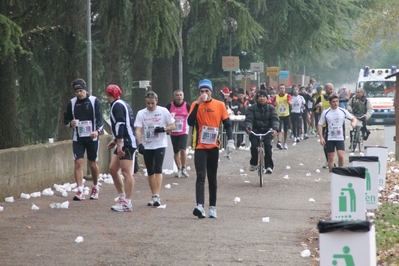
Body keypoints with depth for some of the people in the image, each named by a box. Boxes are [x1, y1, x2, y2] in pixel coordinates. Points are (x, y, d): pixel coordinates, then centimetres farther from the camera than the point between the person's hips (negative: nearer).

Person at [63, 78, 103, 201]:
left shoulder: (94, 101, -3)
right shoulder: (72, 103, 4)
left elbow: (99, 118, -7)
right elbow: (66, 119, 12)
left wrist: (97, 131, -25)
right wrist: (70, 123, -12)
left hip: (92, 137, -1)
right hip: (77, 138, 1)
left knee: (92, 164, 7)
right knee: (78, 162, -10)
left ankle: (95, 188, 30)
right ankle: (80, 192, -13)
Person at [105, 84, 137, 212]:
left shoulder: (117, 105, -11)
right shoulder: (122, 104, 20)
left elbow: (120, 124, -21)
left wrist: (119, 144, -24)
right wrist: (116, 140, 28)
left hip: (127, 143, -10)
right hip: (123, 143, 10)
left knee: (126, 172, -10)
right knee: (112, 169, 11)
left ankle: (127, 203, -11)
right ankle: (122, 198, 16)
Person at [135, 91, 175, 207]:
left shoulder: (163, 111, -1)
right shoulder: (141, 113, 1)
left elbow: (172, 126, 4)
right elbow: (138, 130, -7)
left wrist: (163, 129, -16)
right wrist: (140, 144, -22)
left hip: (160, 145, -3)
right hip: (146, 146, 3)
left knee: (158, 170, -14)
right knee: (150, 172, 9)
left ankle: (157, 196, -18)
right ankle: (153, 196, 18)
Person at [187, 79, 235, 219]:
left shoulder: (219, 105, 2)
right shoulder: (196, 105, 1)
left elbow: (227, 124, 4)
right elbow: (190, 122, -13)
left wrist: (230, 141, -7)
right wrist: (197, 104, -19)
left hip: (214, 147, 2)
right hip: (200, 147, -2)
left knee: (212, 178, 10)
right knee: (201, 176, -14)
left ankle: (212, 207, 16)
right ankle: (200, 206, -26)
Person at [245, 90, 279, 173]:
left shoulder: (271, 108, 4)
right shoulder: (252, 108, 2)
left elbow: (275, 119, -9)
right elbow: (249, 119, -9)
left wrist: (275, 128, -29)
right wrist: (248, 127, -33)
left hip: (267, 131, 0)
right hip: (255, 130, 0)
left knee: (267, 145, -27)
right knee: (254, 145, -24)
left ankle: (269, 166, -22)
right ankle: (253, 163, 4)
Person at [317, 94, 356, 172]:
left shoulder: (343, 111, 1)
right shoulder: (325, 112, -1)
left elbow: (353, 118, 8)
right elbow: (320, 125, 2)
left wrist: (353, 122, -16)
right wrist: (321, 138, -7)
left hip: (340, 138, 0)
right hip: (329, 139, 0)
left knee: (341, 156, -13)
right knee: (331, 157, 2)